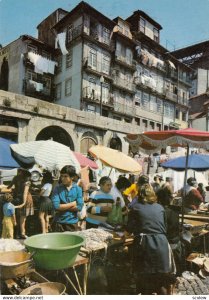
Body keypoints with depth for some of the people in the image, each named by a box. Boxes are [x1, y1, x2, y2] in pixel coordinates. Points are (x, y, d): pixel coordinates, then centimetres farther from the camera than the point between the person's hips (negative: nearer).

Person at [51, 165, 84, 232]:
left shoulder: (78, 189, -2)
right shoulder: (57, 188, -4)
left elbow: (79, 207, -10)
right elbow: (56, 206, -15)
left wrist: (62, 207, -12)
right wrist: (73, 203, -9)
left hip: (72, 223, 1)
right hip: (59, 222, 0)